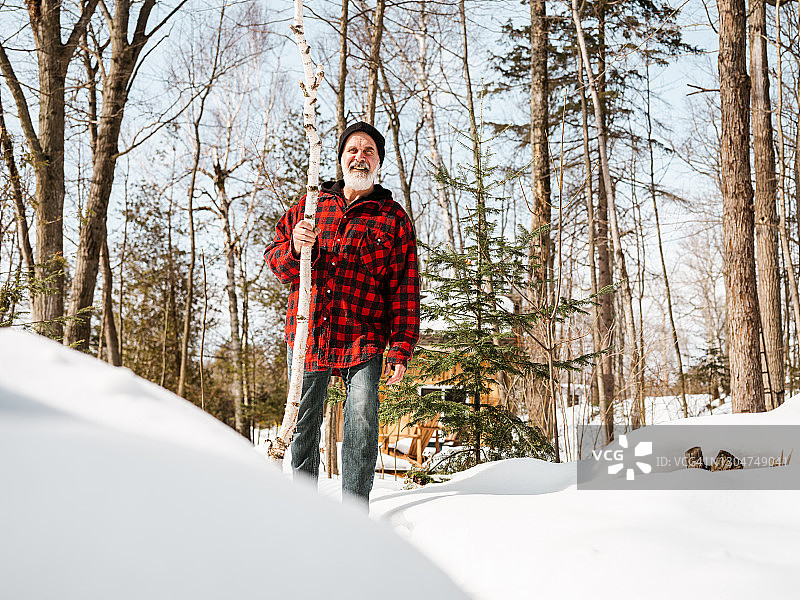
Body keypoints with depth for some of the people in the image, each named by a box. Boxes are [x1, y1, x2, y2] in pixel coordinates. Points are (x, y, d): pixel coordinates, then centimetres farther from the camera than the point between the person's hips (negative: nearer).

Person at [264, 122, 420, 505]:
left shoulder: (394, 219, 7)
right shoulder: (309, 207, 13)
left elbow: (405, 290, 2)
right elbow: (274, 258, 13)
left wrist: (401, 350, -7)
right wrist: (295, 247, -12)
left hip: (363, 340, -2)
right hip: (308, 336, 2)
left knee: (362, 420, -15)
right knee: (303, 423, 9)